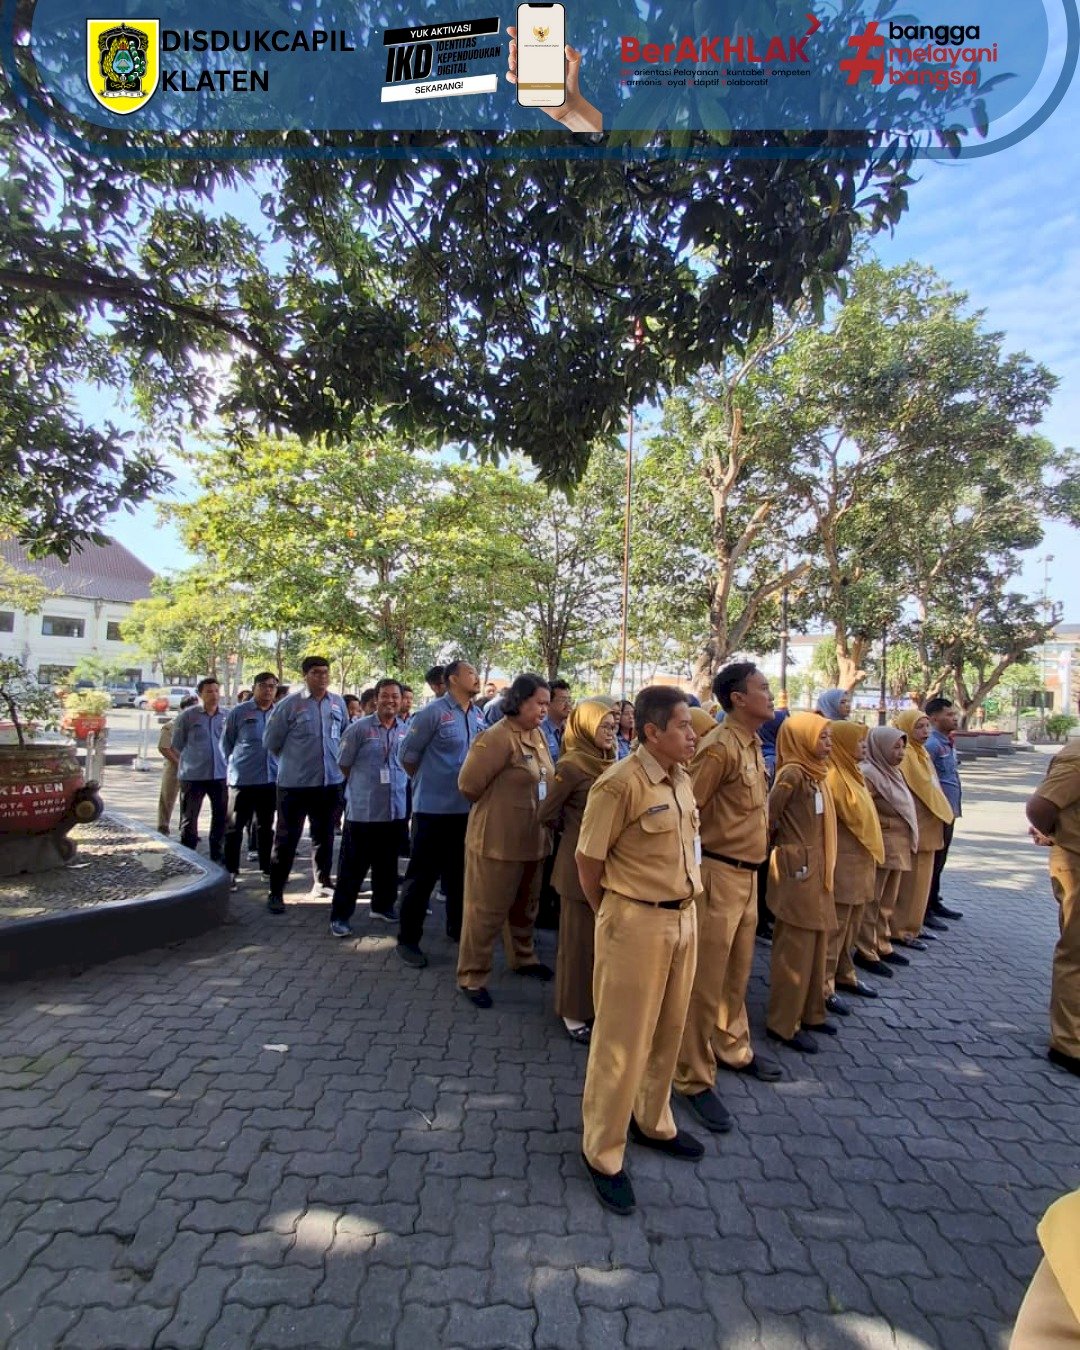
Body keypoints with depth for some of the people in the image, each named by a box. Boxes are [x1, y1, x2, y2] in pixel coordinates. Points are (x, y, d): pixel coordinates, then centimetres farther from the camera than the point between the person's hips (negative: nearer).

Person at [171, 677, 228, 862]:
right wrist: (194, 757, 7)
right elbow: (177, 744, 4)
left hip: (221, 774, 3)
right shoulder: (188, 715, -4)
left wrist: (225, 758, 7)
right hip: (193, 775, -2)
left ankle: (217, 855, 25)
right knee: (189, 818, 6)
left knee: (221, 817, 11)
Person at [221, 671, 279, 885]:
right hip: (242, 779, -3)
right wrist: (234, 765, 5)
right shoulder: (238, 712, -4)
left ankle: (268, 868, 24)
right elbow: (226, 743, 3)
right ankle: (230, 871, 11)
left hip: (271, 779, 3)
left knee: (266, 826, 14)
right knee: (235, 827, 3)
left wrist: (281, 765, 8)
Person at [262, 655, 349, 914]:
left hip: (331, 781, 4)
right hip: (295, 783, -4)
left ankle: (322, 883, 31)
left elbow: (345, 735, 17)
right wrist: (290, 762, 8)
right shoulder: (289, 704, -10)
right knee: (286, 838, 4)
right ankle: (276, 892, 14)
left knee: (324, 836, 16)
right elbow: (271, 741, -1)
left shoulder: (338, 703, 2)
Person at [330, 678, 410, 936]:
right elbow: (344, 765, -2)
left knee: (387, 864, 17)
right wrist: (364, 785, 6)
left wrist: (396, 784, 10)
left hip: (395, 809, 5)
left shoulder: (407, 732, 5)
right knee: (353, 865, 3)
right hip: (362, 809, -4)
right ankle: (340, 915, 15)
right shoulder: (359, 728, -9)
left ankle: (382, 905, 34)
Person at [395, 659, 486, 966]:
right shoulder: (432, 712, -14)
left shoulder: (479, 716, 5)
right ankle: (408, 939, 15)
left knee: (459, 872, 18)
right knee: (422, 875, 2)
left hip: (467, 809, 6)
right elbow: (407, 755, -8)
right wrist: (428, 782, 4)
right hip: (434, 808, -6)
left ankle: (457, 927, 34)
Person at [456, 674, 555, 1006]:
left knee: (526, 904, 23)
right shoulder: (496, 737, -20)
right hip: (498, 839, -8)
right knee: (487, 910, 4)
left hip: (532, 837, 8)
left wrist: (545, 819, 14)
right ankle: (472, 977, 19)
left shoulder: (538, 736, 7)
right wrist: (496, 807, -2)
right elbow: (469, 784, -18)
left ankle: (523, 957, 43)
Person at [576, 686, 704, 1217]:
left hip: (683, 918, 8)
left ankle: (652, 1122, 44)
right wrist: (613, 915, 1)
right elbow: (587, 861, -13)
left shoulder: (681, 780, 4)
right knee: (623, 1039, 7)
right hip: (637, 922, -8)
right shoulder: (620, 783, -21)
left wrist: (683, 910, 14)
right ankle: (602, 1151, 27)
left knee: (668, 1031, 22)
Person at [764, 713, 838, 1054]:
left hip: (816, 869, 9)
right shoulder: (792, 774, -18)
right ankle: (782, 1023, 10)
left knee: (816, 944, 17)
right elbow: (767, 817, -18)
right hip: (797, 869, -9)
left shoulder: (815, 774, 10)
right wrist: (782, 845, -4)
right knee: (795, 948, -1)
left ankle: (810, 1013, 31)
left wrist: (823, 867, 15)